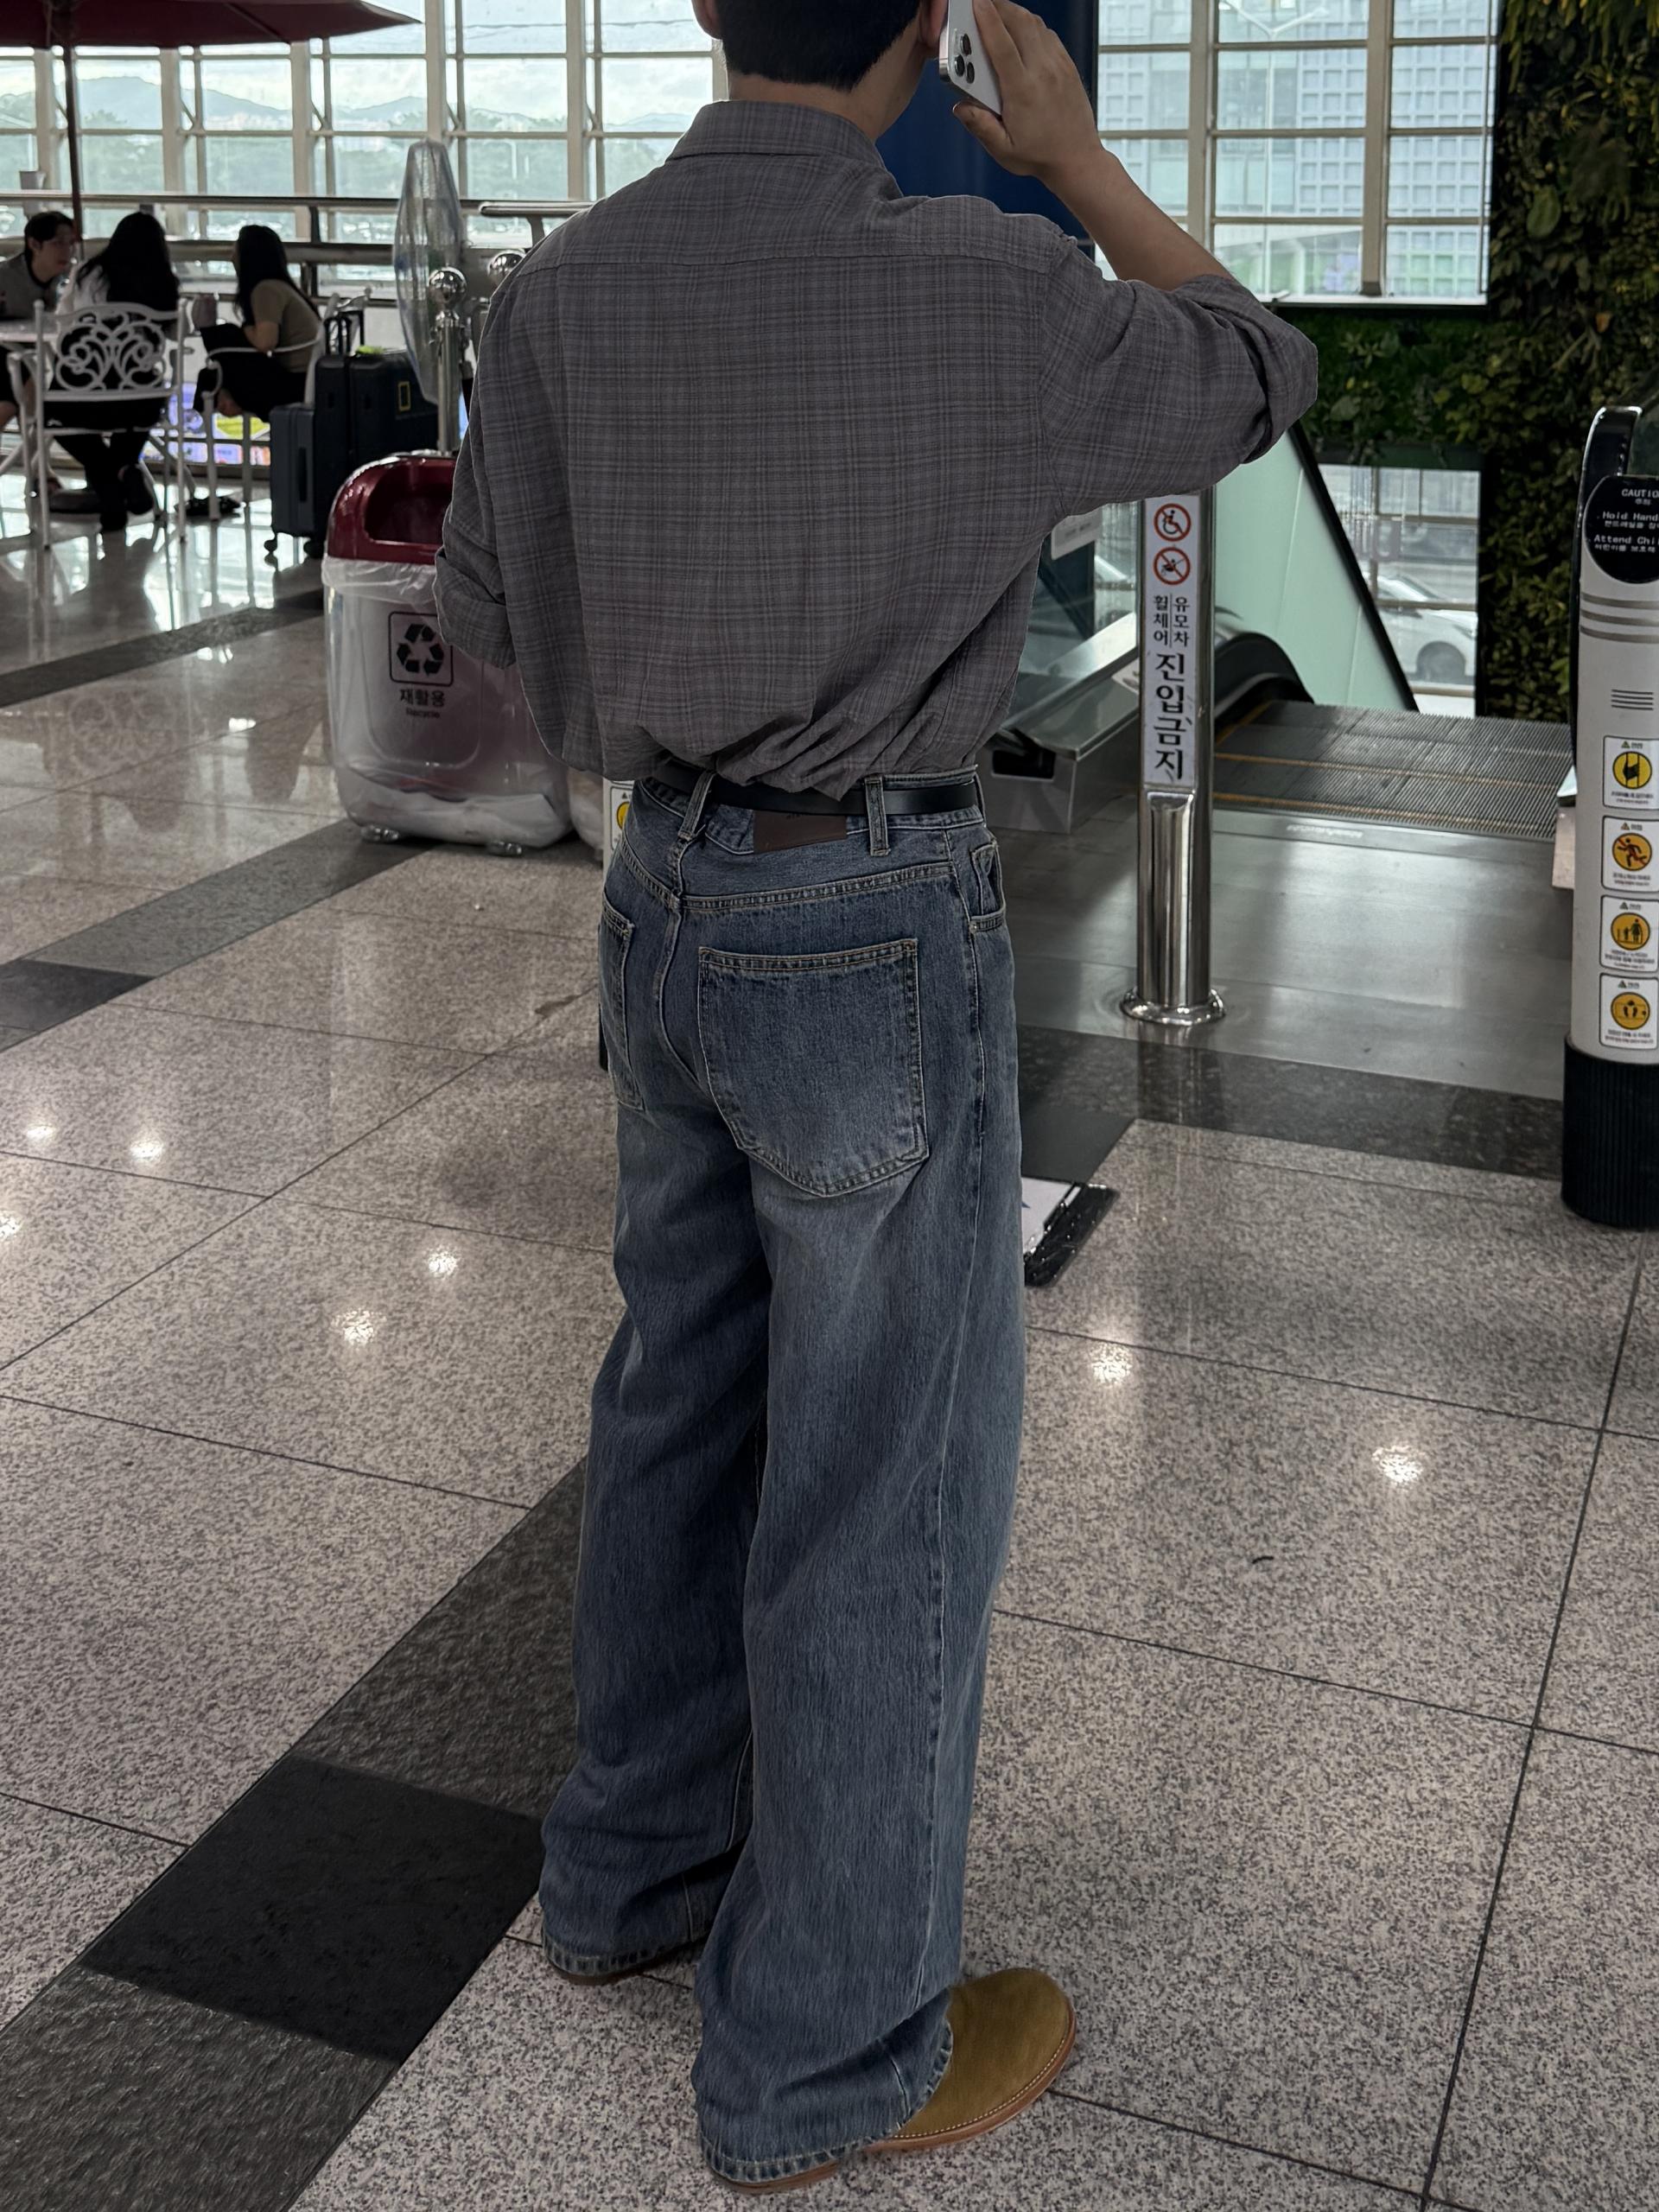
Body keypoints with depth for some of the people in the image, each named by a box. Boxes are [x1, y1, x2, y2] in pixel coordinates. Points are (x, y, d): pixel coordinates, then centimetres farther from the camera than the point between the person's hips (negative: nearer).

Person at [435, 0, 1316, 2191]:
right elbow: (1250, 380, 3)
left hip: (671, 900, 7)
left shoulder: (559, 290, -2)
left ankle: (641, 1859, 39)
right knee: (889, 1482, 5)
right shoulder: (986, 294, -18)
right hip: (877, 937, -6)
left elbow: (489, 613, 12)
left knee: (691, 1396, 22)